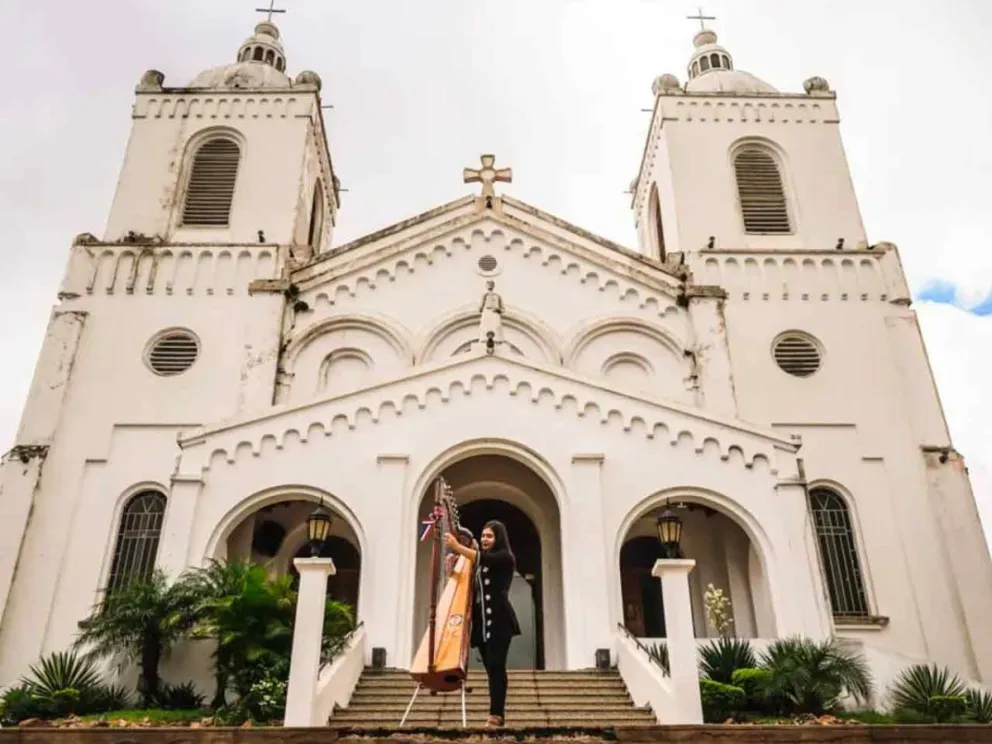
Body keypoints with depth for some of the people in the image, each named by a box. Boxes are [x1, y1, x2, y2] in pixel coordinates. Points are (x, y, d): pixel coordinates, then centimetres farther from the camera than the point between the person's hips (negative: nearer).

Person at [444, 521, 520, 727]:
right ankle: (498, 713, 14)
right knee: (491, 668, 8)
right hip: (481, 620, 7)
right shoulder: (482, 560, 19)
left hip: (498, 619, -7)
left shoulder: (504, 557, -3)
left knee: (496, 666, -10)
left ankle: (496, 714, -9)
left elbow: (483, 559, -22)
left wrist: (457, 546, -26)